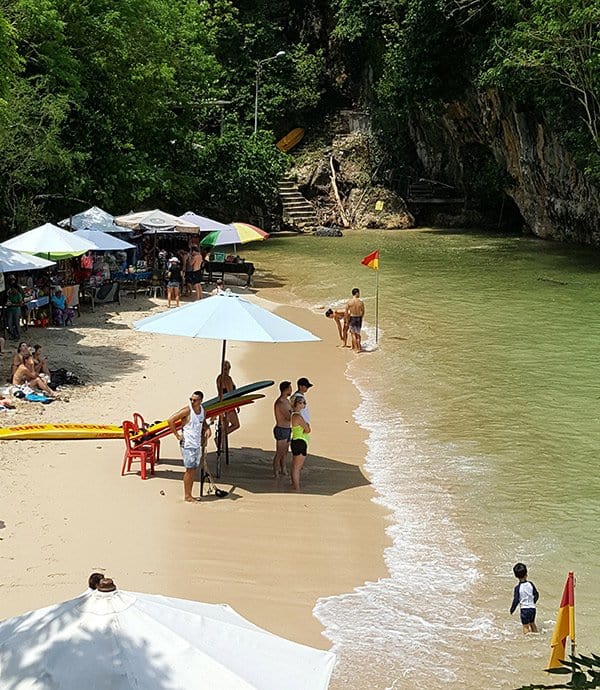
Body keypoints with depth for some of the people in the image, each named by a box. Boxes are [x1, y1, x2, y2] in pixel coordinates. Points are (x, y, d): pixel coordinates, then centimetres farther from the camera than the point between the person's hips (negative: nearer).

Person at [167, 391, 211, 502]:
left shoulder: (202, 410, 5)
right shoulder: (187, 411, -14)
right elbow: (170, 420, -17)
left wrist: (207, 429, 6)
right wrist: (177, 435, -15)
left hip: (198, 444, 7)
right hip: (187, 445, -7)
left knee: (194, 469, 9)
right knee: (189, 469, -5)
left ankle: (190, 494, 15)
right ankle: (186, 495, 2)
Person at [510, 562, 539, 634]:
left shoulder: (518, 588, -15)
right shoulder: (530, 584, -2)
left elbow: (516, 600, -13)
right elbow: (536, 595, 10)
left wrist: (512, 610, -1)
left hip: (524, 609, -5)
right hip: (532, 608, 5)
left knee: (525, 626, 3)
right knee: (532, 623, 25)